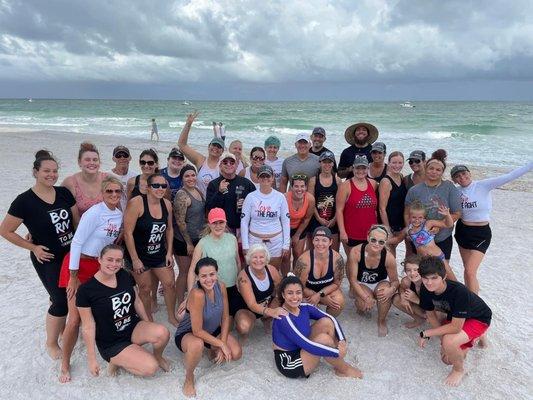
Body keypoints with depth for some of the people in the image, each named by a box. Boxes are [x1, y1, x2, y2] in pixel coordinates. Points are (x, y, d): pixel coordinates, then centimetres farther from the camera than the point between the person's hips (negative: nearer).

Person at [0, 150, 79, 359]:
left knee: (69, 295, 16)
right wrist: (33, 247, -7)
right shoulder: (24, 201, -14)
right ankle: (51, 343, 23)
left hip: (71, 253, 5)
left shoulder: (64, 193, -2)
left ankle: (63, 328, 41)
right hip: (47, 259, -4)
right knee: (61, 301, 0)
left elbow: (77, 220, 3)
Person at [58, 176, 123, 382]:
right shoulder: (94, 213, -19)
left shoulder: (119, 214, 1)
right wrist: (73, 277, -15)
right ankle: (65, 364, 14)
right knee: (75, 317, -4)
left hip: (100, 265, 6)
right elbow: (76, 242, -18)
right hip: (79, 265, -6)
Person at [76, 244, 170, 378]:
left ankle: (158, 356, 6)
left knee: (162, 332, -27)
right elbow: (88, 326, -13)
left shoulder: (125, 276, -3)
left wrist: (149, 326, 16)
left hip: (133, 327, 5)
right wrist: (92, 358, -9)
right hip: (112, 343, -4)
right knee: (150, 368, -20)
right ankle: (116, 361, 6)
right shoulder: (86, 290, -17)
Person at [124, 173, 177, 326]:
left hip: (160, 254, 5)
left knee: (169, 284, 7)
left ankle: (172, 317, 29)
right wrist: (135, 260, -18)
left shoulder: (167, 204, -4)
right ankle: (149, 320, 31)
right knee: (145, 289, 7)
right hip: (139, 255, -5)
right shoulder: (136, 203, -20)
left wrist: (169, 253, 5)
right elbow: (128, 233, -20)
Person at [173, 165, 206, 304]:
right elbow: (180, 221, -20)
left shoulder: (198, 191, 5)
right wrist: (189, 243, -17)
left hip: (197, 239, 8)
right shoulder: (182, 195, -19)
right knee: (184, 272, 5)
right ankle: (181, 304, 20)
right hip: (183, 241, -8)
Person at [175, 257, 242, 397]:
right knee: (197, 345, -39)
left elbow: (225, 317, -7)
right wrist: (221, 344, -22)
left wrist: (222, 345, -14)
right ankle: (189, 378, -8)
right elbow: (197, 331, -31)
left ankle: (213, 351, 21)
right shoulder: (197, 294, -36)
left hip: (212, 331, 6)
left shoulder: (221, 286, -17)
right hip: (188, 334, -5)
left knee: (236, 354, -13)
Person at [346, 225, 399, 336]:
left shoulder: (389, 257, -23)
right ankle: (360, 306, 11)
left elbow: (395, 280, -11)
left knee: (385, 292, -32)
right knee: (366, 305, -29)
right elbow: (353, 279, -21)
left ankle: (382, 320, -4)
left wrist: (392, 289, -35)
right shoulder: (356, 252, -28)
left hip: (380, 283, 2)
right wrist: (366, 297, -30)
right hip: (360, 284, -1)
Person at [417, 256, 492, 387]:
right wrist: (443, 341, -13)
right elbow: (431, 314, -6)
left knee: (449, 342, -33)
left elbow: (455, 327, -36)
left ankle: (459, 370, 2)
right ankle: (474, 336, 32)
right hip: (454, 316, 7)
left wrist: (425, 334, -29)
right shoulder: (425, 289, -22)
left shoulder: (458, 291, -41)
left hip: (479, 318, -7)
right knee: (447, 359, 8)